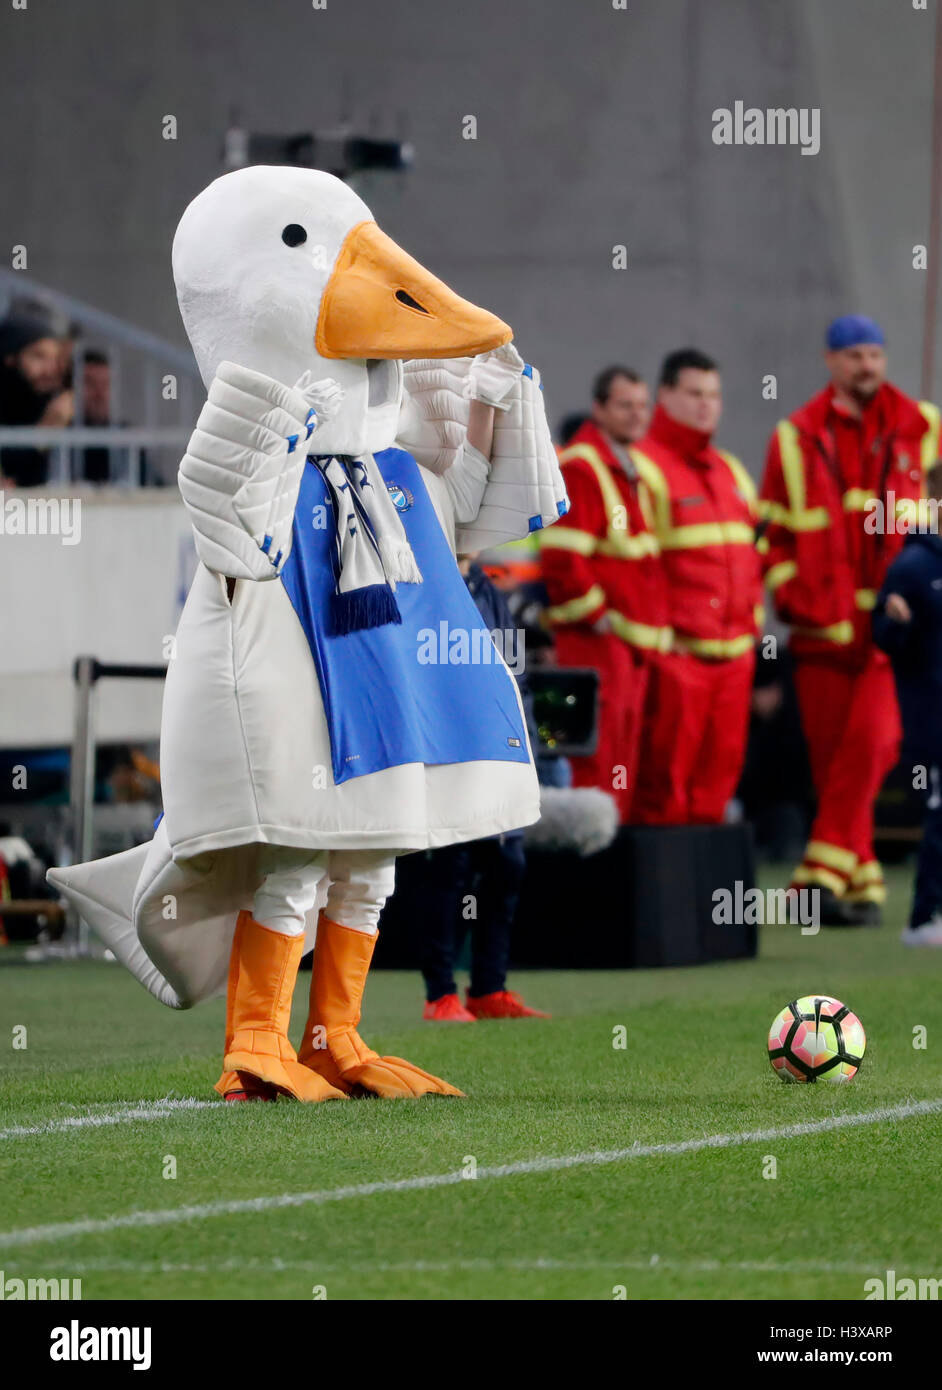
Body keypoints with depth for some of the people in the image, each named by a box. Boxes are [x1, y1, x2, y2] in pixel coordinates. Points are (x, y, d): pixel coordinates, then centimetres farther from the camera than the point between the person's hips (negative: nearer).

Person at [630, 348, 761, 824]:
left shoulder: (732, 473, 20)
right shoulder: (643, 466, -6)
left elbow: (753, 551, 29)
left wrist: (750, 618, 18)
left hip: (734, 651, 7)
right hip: (676, 652, -7)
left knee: (720, 767, 8)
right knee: (667, 767, -7)